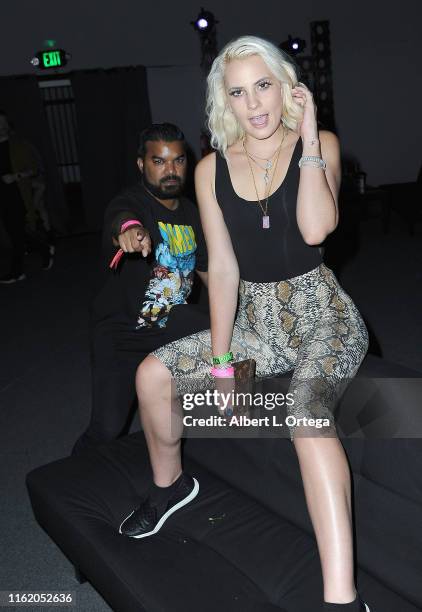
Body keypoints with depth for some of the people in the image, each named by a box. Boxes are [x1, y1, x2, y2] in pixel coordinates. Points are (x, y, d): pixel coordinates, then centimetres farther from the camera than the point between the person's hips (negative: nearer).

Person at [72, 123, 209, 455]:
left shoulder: (191, 212, 1)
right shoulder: (130, 202, -20)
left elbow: (206, 268, 11)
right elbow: (120, 218, -46)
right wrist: (130, 229, -70)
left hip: (171, 319, 6)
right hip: (120, 330, -6)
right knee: (108, 429, -15)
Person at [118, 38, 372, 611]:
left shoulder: (320, 144, -3)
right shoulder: (213, 169, 2)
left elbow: (316, 229, -22)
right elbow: (223, 269, -3)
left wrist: (308, 140, -18)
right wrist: (220, 359, -8)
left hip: (323, 313, -3)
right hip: (256, 320, 4)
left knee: (307, 410, -34)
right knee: (153, 372, -10)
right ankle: (171, 483, 18)